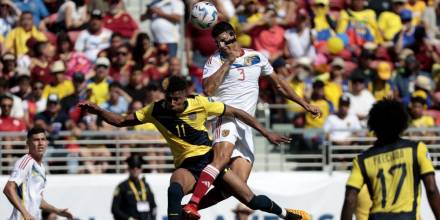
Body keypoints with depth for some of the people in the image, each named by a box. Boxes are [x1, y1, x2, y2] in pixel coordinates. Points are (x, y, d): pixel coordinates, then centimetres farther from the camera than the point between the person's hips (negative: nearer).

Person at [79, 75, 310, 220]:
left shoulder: (200, 104, -13)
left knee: (251, 200, -1)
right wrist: (97, 111, -20)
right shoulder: (155, 111, -9)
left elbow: (235, 112, -3)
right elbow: (121, 121, -3)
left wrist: (267, 134, -1)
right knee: (175, 186, -38)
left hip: (210, 158, 0)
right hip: (187, 166, 0)